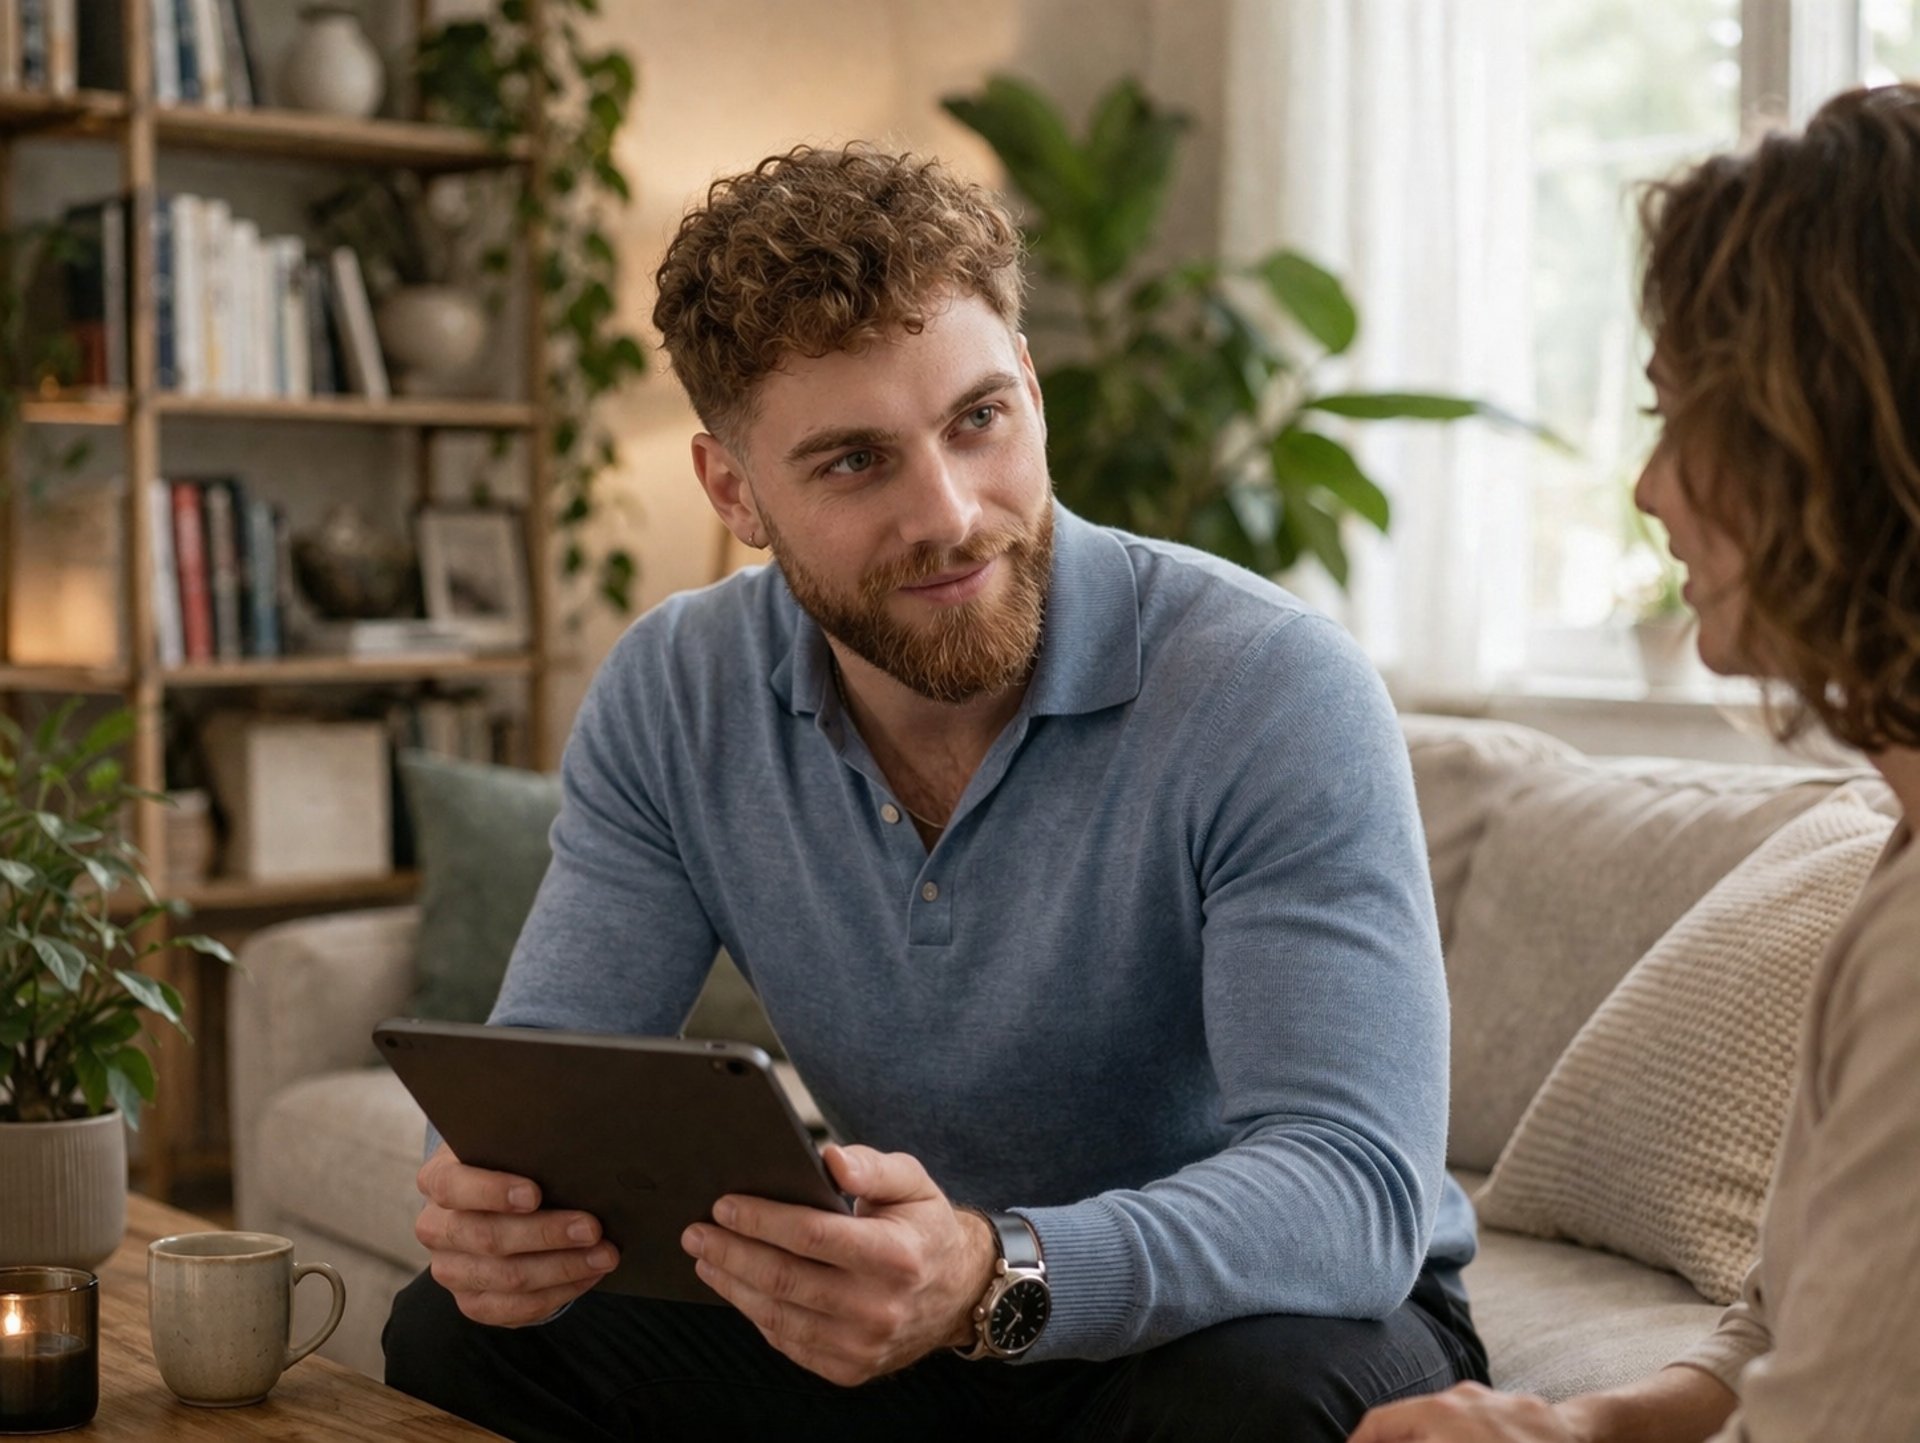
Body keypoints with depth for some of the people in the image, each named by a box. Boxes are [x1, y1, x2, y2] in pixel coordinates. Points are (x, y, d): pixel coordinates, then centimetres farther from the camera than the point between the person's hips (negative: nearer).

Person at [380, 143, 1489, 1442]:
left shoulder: (1270, 692, -24)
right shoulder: (675, 698, -8)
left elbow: (1356, 1190, -31)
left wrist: (993, 1277, -50)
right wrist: (491, 1196, -32)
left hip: (1274, 1310, -3)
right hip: (913, 1332, 4)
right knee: (453, 1337, -12)